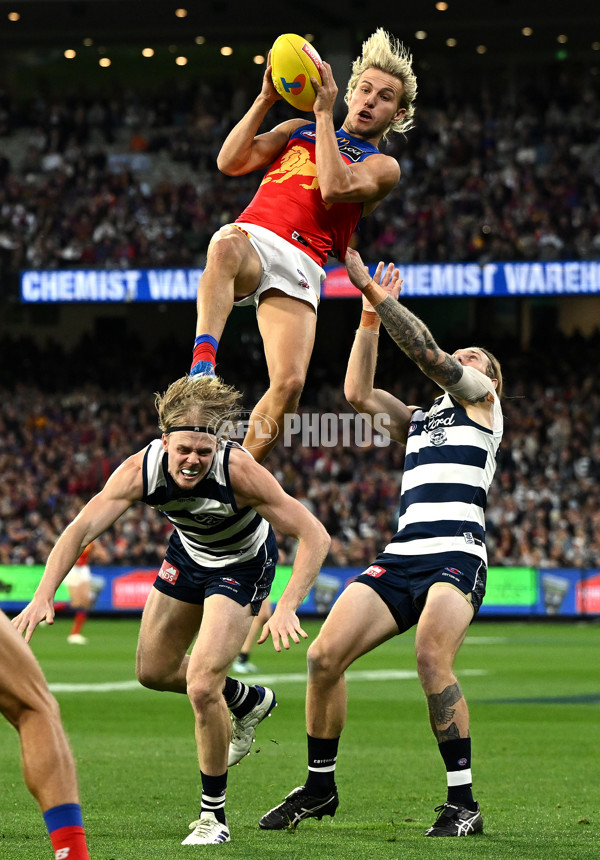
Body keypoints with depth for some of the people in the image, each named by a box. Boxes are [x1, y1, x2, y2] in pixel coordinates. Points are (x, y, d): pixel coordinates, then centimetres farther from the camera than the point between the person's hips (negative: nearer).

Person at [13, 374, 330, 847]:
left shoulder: (240, 471, -38)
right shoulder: (141, 469, -30)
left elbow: (314, 536, -35)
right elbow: (81, 529, -31)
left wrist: (286, 608, -45)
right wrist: (43, 596, -44)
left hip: (242, 565, -5)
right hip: (188, 554, 5)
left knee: (201, 687, -17)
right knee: (154, 671, 17)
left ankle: (214, 816, 1)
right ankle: (248, 701, 45)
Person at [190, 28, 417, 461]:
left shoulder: (383, 166, 16)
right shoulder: (299, 130, 27)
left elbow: (335, 188, -7)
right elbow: (231, 162, 14)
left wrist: (324, 112, -3)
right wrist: (266, 100, 8)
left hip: (299, 264, -1)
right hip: (251, 235, 1)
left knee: (289, 384, -22)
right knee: (225, 247, -41)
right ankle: (203, 363, -51)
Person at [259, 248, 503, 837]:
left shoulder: (480, 396, 14)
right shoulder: (416, 422, 30)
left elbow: (425, 351, 1)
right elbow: (358, 393, 18)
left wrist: (374, 292, -1)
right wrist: (370, 313, 14)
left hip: (457, 553, -6)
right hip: (401, 556, 6)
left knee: (432, 658, -30)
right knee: (324, 656, -9)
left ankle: (462, 803, -23)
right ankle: (320, 786, 7)